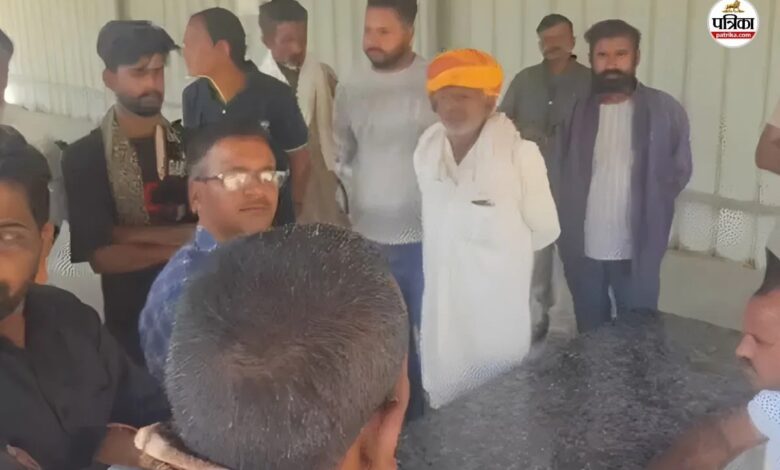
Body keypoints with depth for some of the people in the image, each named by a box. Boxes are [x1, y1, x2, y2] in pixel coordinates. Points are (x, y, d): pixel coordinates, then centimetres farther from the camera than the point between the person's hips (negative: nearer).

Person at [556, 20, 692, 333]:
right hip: (583, 250, 2)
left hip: (637, 252, -2)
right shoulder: (578, 110, 1)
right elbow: (562, 174, 7)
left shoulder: (665, 110, -5)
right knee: (590, 337, 17)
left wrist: (650, 211, -1)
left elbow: (679, 170, 3)